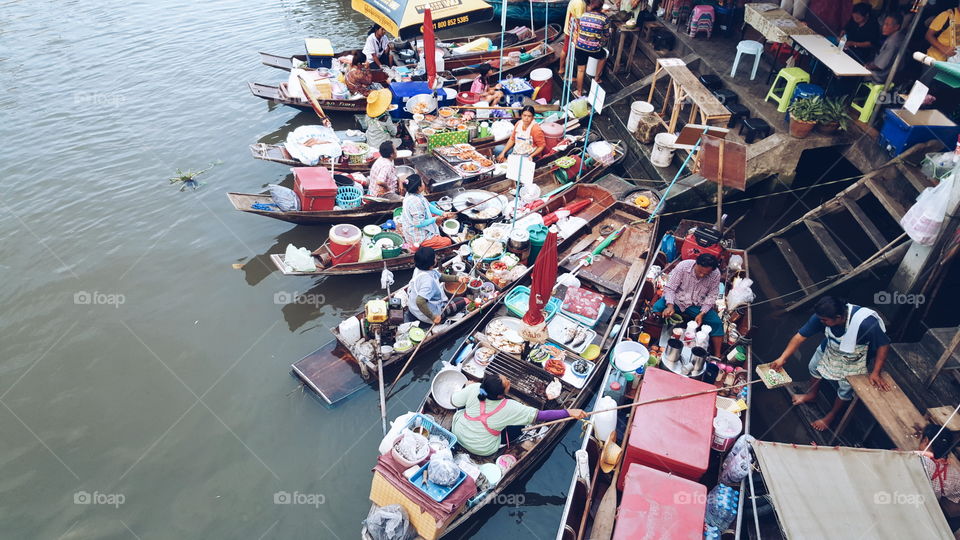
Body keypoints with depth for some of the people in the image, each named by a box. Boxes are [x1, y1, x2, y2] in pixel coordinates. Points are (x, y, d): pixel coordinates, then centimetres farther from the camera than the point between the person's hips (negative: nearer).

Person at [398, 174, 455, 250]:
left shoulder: (412, 193, -4)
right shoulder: (415, 201, -34)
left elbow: (428, 205, 7)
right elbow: (419, 223, -30)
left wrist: (443, 214, -3)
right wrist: (435, 219, -17)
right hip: (417, 236, -10)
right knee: (448, 242, -9)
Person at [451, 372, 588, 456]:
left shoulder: (474, 389, -25)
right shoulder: (509, 408, -30)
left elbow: (454, 401, -8)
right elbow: (540, 416, -30)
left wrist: (465, 387, 10)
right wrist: (569, 412, -30)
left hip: (458, 434, 3)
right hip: (483, 449, -3)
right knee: (518, 425, 11)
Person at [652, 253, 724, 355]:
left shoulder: (715, 274, -13)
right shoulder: (683, 266, -20)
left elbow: (711, 296, -5)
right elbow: (669, 288, -17)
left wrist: (702, 314, -19)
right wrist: (670, 305, -33)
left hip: (698, 305, 1)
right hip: (677, 300, -1)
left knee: (717, 323, -18)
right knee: (657, 308, -28)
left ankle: (717, 356, -6)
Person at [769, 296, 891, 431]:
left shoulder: (867, 323, -45)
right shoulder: (822, 315, -32)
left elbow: (883, 345, -27)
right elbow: (800, 336, -24)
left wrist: (876, 372, -23)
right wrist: (782, 358, -27)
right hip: (831, 347, 4)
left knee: (846, 387, 5)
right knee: (815, 366, 20)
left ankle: (831, 416, 33)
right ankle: (811, 394, 51)